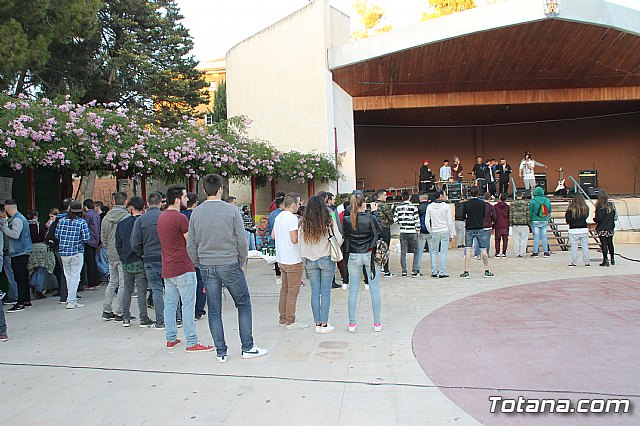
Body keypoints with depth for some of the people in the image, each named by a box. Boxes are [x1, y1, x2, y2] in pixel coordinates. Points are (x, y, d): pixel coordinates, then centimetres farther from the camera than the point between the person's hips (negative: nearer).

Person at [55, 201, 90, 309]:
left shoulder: (61, 220, 1)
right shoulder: (82, 222, -9)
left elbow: (57, 235, 5)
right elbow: (86, 238, -13)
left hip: (63, 252, 4)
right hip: (77, 252, -4)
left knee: (68, 276, 16)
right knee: (75, 276, 1)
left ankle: (72, 299, 25)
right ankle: (71, 301, 0)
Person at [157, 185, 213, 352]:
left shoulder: (161, 217, 12)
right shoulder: (180, 218, -16)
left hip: (167, 269, 9)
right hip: (183, 269, -9)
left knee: (170, 304, 13)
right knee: (188, 305, -4)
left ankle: (171, 339, 21)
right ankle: (192, 343, -1)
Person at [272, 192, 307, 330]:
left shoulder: (278, 217, 9)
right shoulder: (292, 218, -18)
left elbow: (273, 236, 17)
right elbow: (294, 240, -24)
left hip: (281, 259, 9)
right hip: (293, 260, -9)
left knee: (284, 288, 16)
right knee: (293, 291, -1)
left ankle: (283, 318, 23)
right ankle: (290, 321, 5)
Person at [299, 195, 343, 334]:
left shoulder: (304, 224, -1)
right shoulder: (329, 221, -8)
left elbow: (302, 245, 3)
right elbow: (339, 239, -8)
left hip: (310, 261, 2)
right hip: (327, 260, -2)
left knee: (315, 292, 8)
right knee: (325, 292, 3)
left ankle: (317, 323, 13)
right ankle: (324, 324, 5)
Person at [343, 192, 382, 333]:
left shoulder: (347, 220, -9)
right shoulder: (371, 218, -13)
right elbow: (379, 230, 6)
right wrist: (374, 212, 11)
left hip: (353, 256, 2)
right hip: (370, 255, -1)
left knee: (353, 290, 9)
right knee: (374, 290, 8)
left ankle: (351, 324, 14)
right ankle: (377, 323, 14)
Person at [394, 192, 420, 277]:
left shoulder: (398, 208, 1)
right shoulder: (413, 207, -9)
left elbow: (395, 220, 2)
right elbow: (417, 220, -8)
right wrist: (418, 230, 5)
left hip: (402, 232, 3)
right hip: (412, 232, -3)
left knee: (403, 252, 9)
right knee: (416, 251, 8)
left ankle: (404, 271, 10)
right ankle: (415, 271, 3)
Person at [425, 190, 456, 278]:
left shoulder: (430, 207, 3)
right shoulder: (446, 206, -6)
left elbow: (426, 222, 2)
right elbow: (450, 222, -7)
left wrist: (430, 232, 13)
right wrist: (451, 234, 1)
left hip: (435, 232, 3)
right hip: (445, 231, -3)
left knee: (434, 251, 12)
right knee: (443, 252, 0)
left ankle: (434, 272, 10)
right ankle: (442, 273, 1)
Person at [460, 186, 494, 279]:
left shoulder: (466, 204, -5)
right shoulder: (482, 203, -3)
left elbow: (463, 217, 3)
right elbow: (483, 216, 7)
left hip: (469, 229, 0)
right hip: (480, 229, 0)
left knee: (468, 251, 2)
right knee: (483, 250, 7)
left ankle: (466, 272, 1)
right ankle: (487, 271, 12)